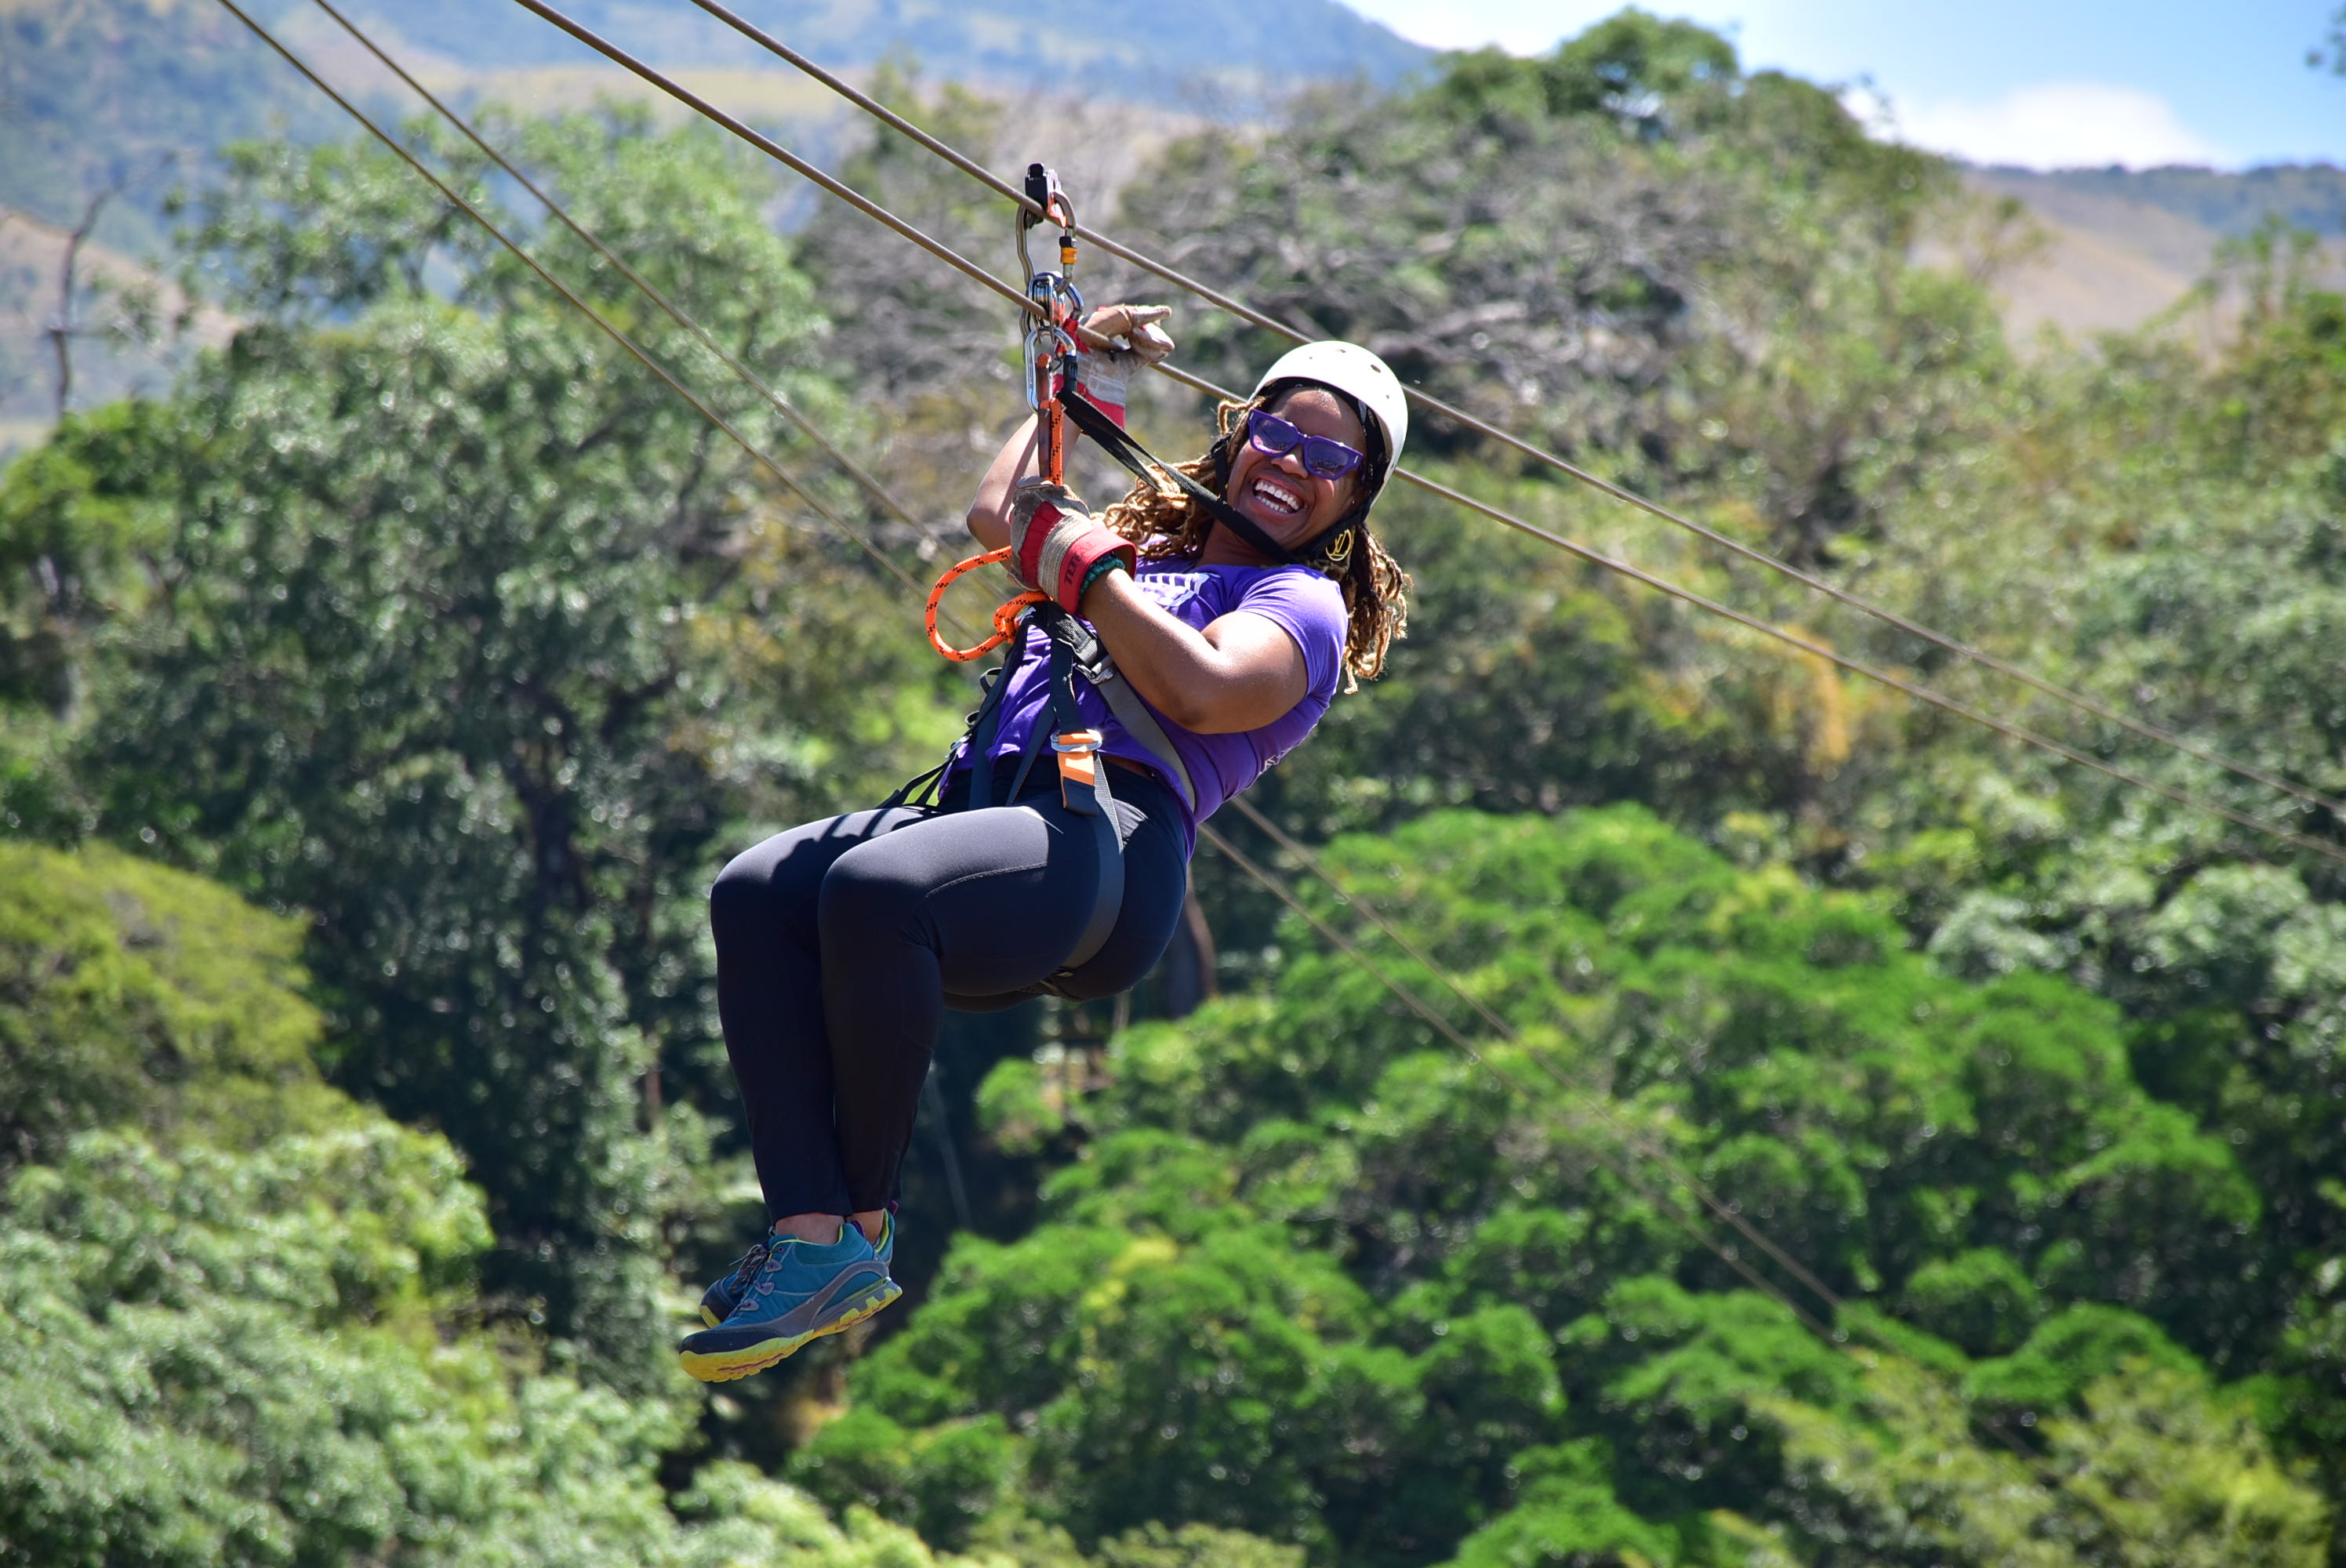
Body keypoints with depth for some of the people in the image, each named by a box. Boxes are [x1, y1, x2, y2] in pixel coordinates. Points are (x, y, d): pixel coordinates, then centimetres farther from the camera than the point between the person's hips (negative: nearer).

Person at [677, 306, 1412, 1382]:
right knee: (755, 894, -22)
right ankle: (808, 1235, -30)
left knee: (873, 888, -36)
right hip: (980, 812, 7)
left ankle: (863, 1224, -23)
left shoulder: (1306, 604, 14)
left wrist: (1079, 562, -1)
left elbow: (1200, 693, -7)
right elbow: (999, 515, 49)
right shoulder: (1141, 555, 36)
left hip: (1112, 842, -7)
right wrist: (1087, 381, 51)